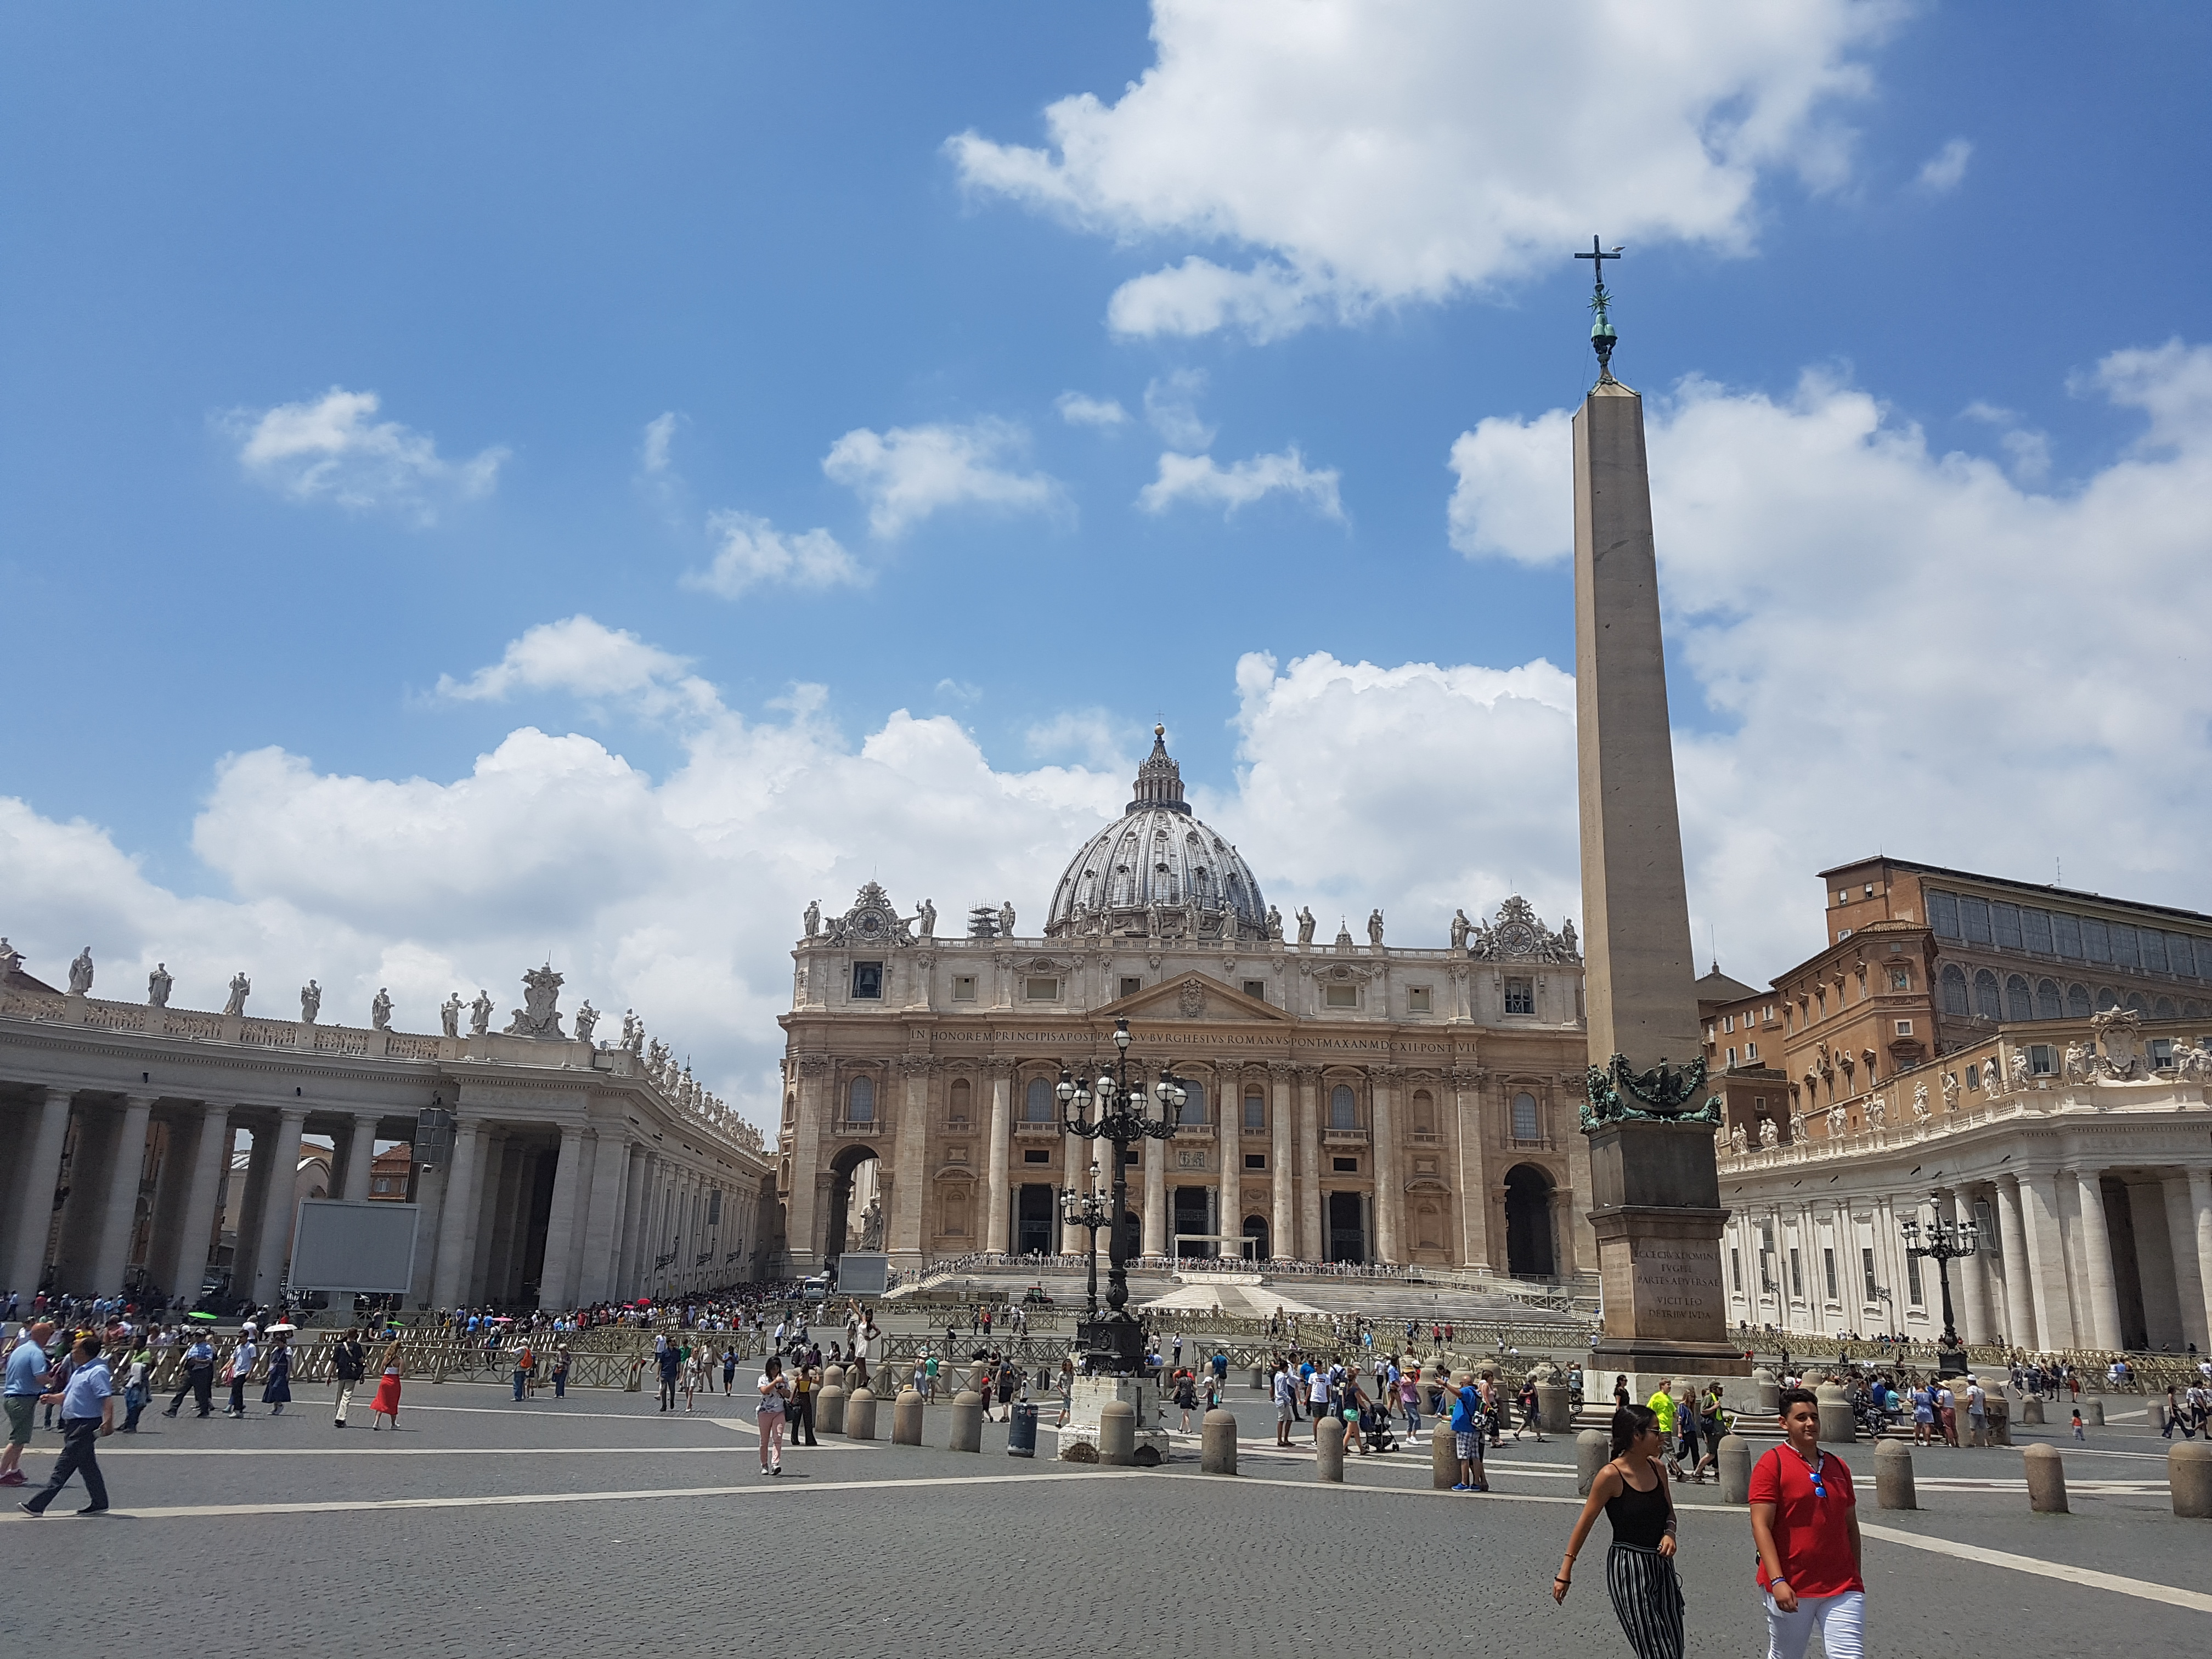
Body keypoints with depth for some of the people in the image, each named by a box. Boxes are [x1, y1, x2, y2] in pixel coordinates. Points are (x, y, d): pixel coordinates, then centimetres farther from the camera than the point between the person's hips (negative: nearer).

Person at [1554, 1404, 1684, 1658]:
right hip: (1628, 1571, -7)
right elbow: (1585, 1523, -11)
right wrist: (1565, 1573, -8)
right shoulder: (1611, 1476, -17)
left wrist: (1669, 1534, -6)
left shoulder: (1656, 1468, 2)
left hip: (1661, 1567, 7)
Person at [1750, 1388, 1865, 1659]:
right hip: (1790, 1588, -4)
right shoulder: (1772, 1464, -7)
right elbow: (1761, 1525, -13)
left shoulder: (1838, 1467, 11)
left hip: (1843, 1587, 4)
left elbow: (1850, 1525, 19)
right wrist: (1777, 1581, -20)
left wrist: (1856, 1577, 18)